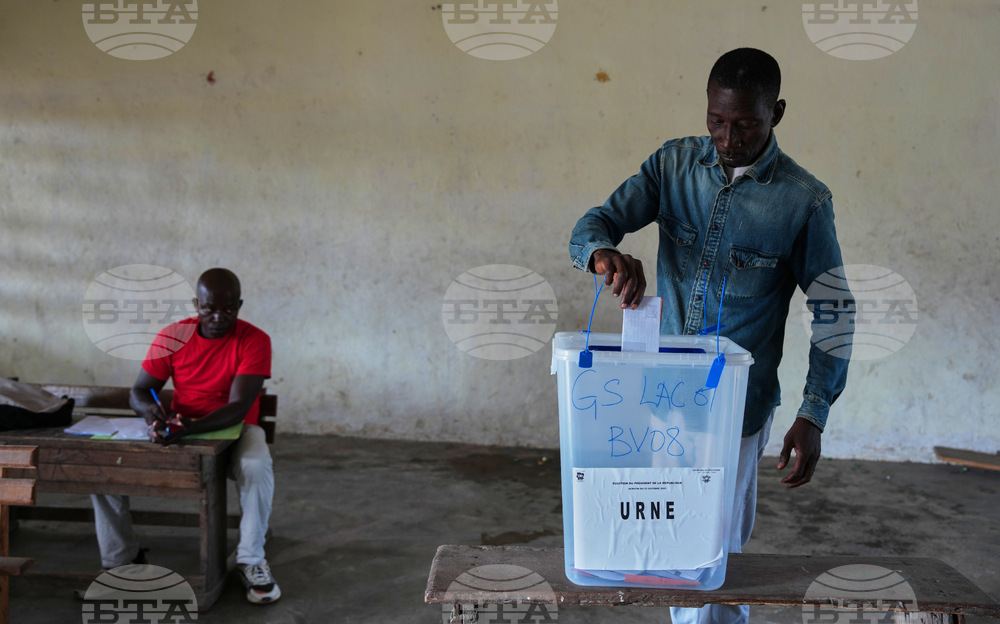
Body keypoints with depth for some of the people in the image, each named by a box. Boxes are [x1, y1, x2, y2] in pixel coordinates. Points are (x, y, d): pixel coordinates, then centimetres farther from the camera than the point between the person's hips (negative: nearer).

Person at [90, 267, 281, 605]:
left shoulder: (254, 341, -16)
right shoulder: (173, 337, -7)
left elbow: (238, 408, -25)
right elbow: (138, 391, -1)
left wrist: (188, 428, -42)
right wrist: (150, 407, -28)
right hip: (176, 429, 3)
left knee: (257, 467, -37)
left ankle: (251, 561, -15)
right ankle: (121, 560, 1)